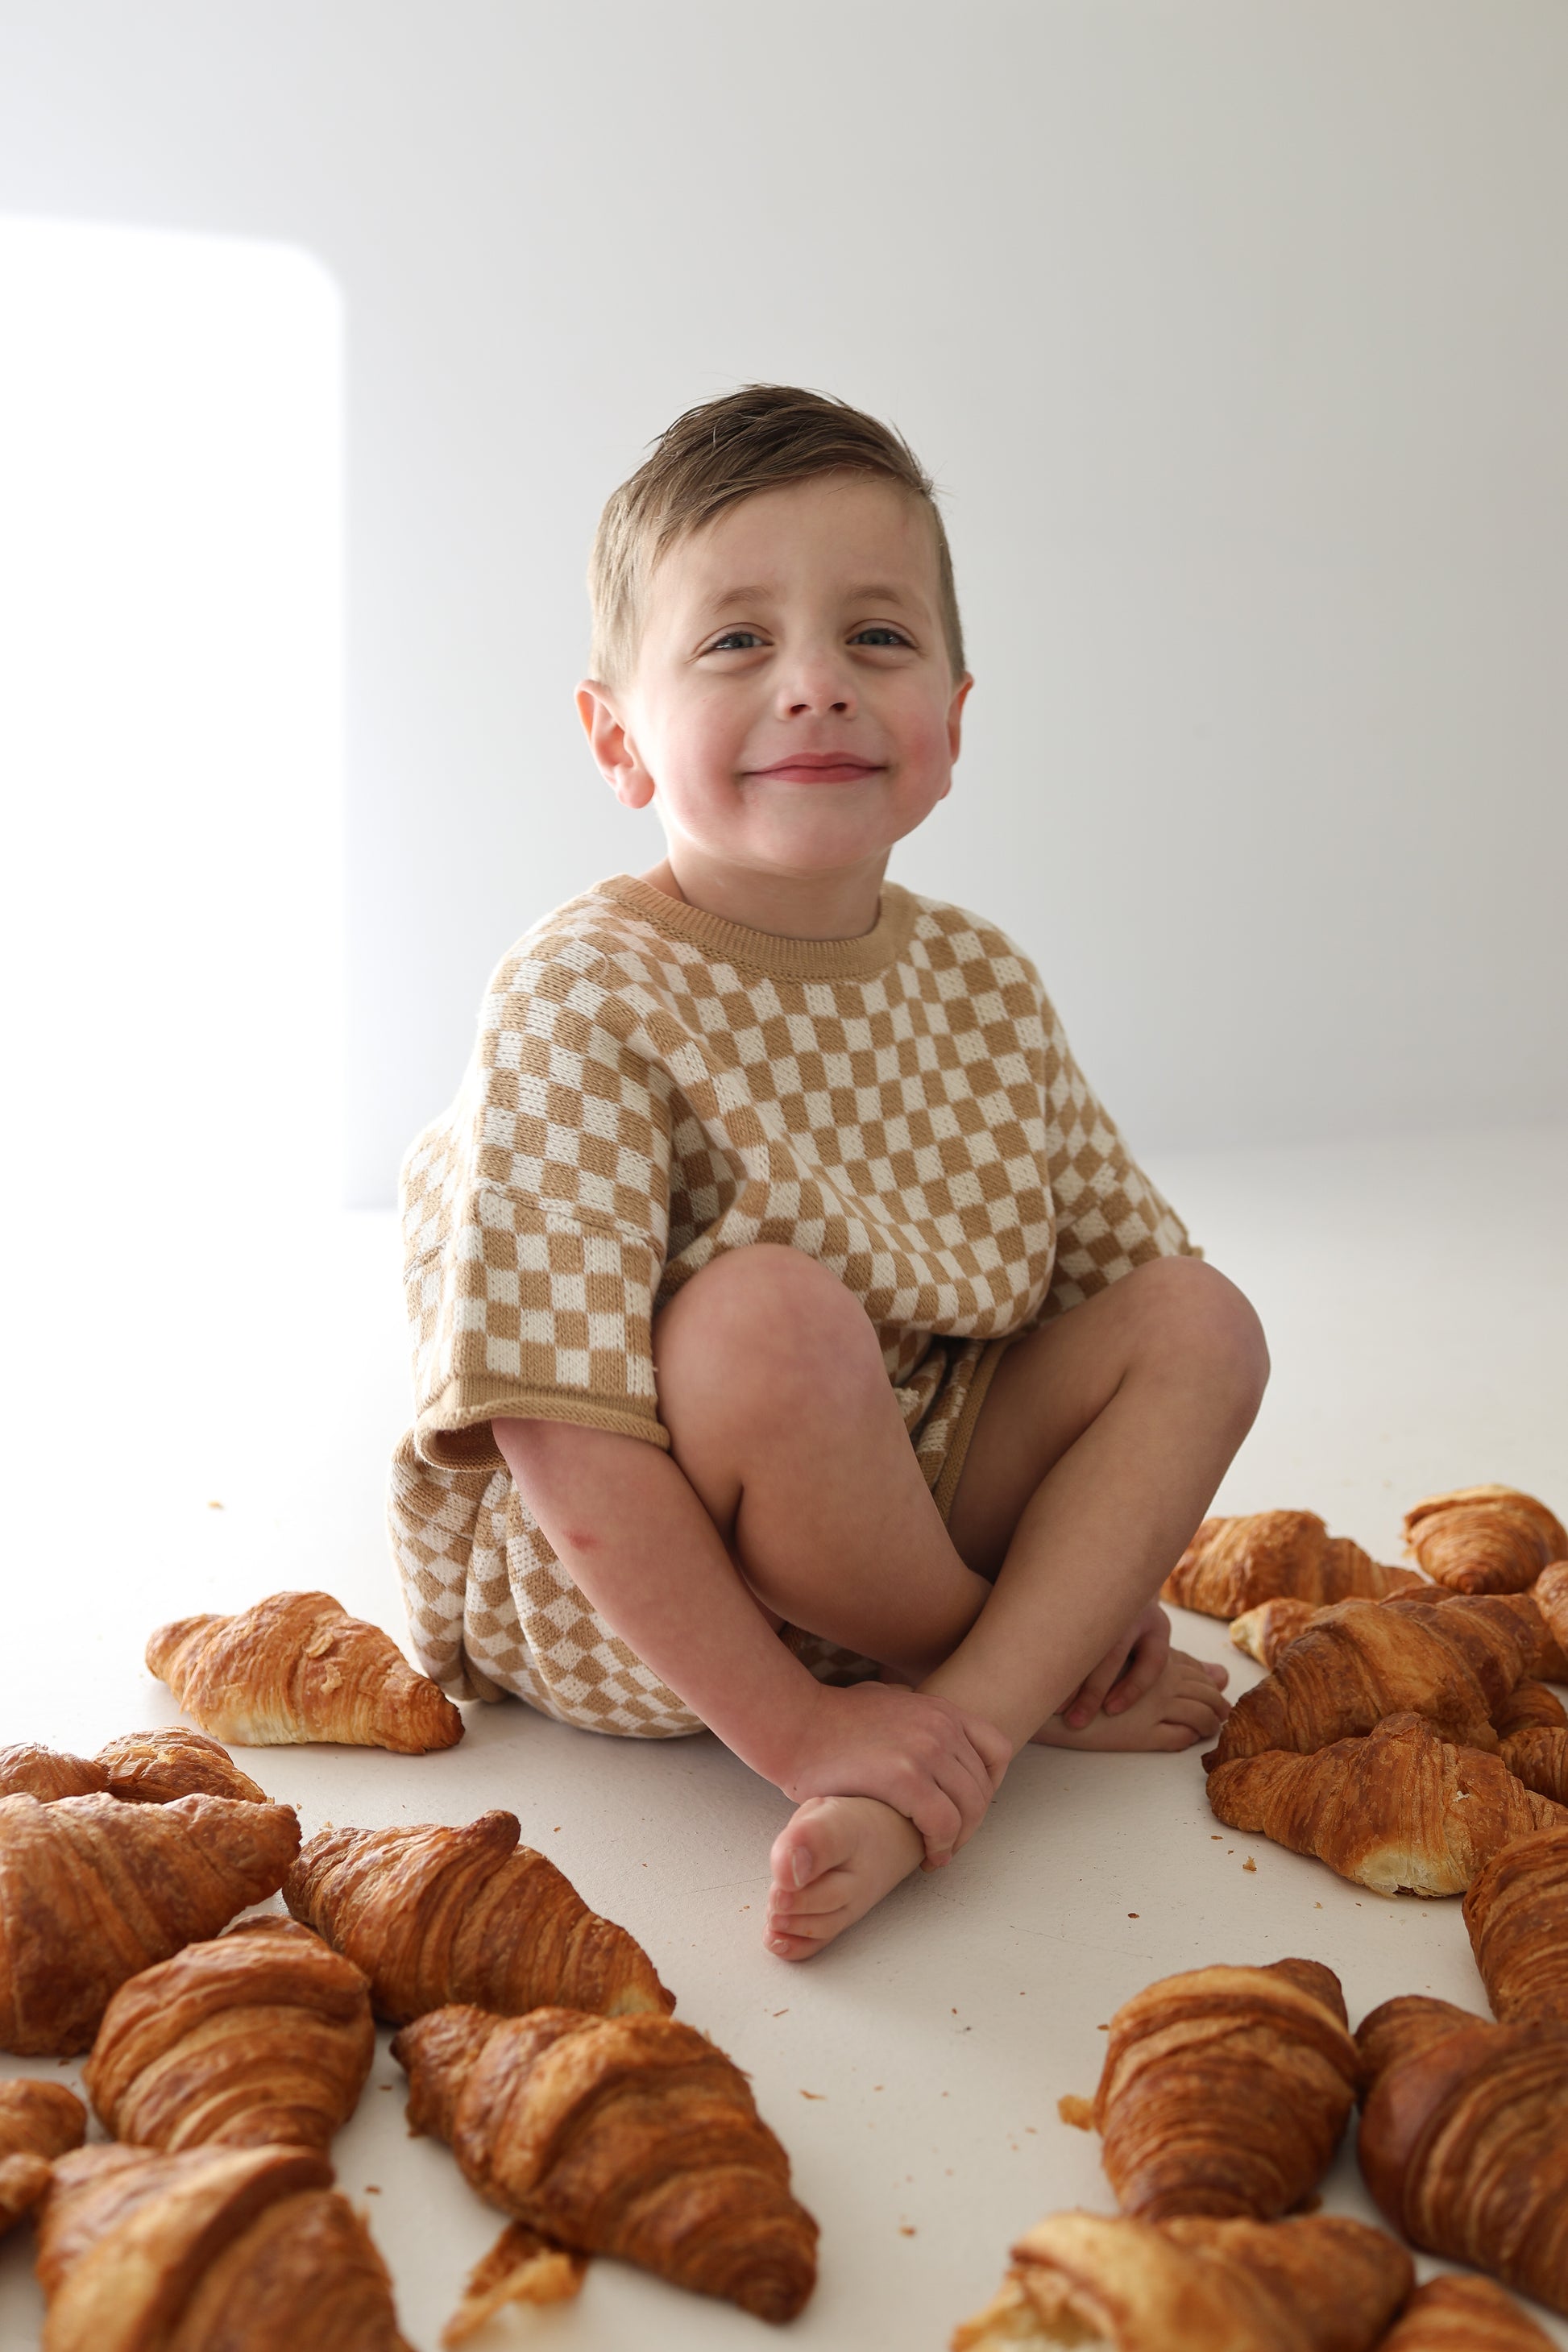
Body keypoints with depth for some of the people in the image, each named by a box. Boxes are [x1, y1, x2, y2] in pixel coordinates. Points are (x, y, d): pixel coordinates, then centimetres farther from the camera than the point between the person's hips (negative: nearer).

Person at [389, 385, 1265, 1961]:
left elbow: (1115, 1262, 10)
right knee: (770, 1314, -34)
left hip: (913, 1507, 6)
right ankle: (1037, 1680, -6)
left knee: (1200, 1317, -7)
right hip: (594, 1598, -6)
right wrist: (789, 1725, -26)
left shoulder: (983, 987, -2)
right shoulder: (584, 1000, -22)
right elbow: (564, 1430, -27)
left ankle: (946, 1761, -23)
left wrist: (1112, 1553, -2)